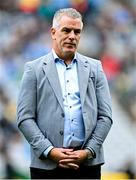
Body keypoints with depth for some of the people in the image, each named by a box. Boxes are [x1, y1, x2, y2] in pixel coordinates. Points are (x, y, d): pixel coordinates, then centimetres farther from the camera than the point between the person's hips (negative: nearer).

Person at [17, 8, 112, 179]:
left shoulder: (94, 67, 11)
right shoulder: (34, 69, 5)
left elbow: (105, 116, 7)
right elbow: (25, 118, 0)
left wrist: (88, 152, -6)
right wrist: (50, 151, -11)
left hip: (88, 163, 2)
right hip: (47, 164, -1)